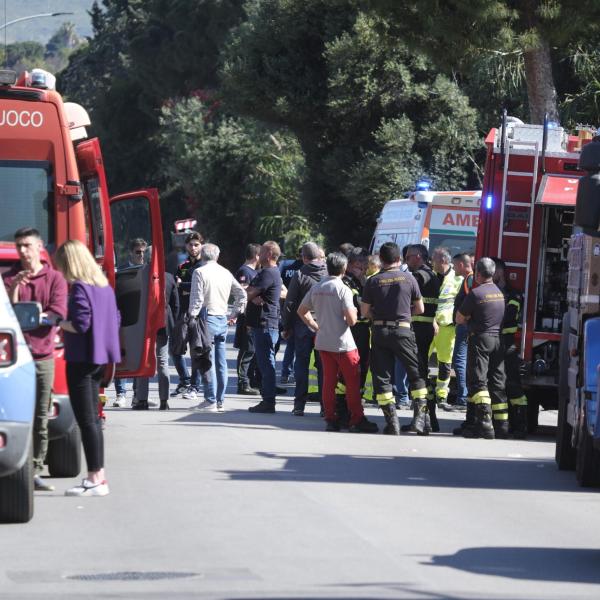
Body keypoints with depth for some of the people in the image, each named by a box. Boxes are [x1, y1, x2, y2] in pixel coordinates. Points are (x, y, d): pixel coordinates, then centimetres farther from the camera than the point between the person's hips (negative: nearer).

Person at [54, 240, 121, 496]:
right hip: (100, 358, 9)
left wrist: (59, 323, -6)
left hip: (81, 359, -9)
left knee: (86, 419, -6)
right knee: (92, 418, 15)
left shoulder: (79, 288, -15)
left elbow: (80, 324, -21)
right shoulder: (104, 286, 12)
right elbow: (116, 319, 16)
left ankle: (94, 479, -7)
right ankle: (98, 474, 19)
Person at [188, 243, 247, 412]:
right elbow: (241, 293, 14)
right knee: (221, 362, 8)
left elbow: (196, 299, -12)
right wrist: (235, 314, 20)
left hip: (207, 318, -6)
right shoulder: (226, 273, 11)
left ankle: (210, 401, -8)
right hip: (223, 319, 6)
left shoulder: (199, 272, -6)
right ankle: (220, 401, 11)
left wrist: (192, 318, -7)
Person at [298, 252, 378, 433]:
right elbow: (351, 320, -17)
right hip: (342, 343, -6)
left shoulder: (316, 288, 6)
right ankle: (357, 420, 0)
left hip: (323, 342, 6)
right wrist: (354, 312, 4)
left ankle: (331, 418, 10)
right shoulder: (343, 289, -13)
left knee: (329, 381, 9)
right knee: (352, 381, 1)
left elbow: (302, 311, 15)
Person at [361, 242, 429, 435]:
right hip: (403, 330, 0)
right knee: (416, 374, 11)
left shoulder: (373, 281, -1)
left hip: (380, 331, 0)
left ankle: (392, 421, 0)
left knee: (382, 377, 6)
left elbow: (364, 312, 1)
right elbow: (420, 309, 6)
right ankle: (420, 417, 0)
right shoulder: (408, 278, -1)